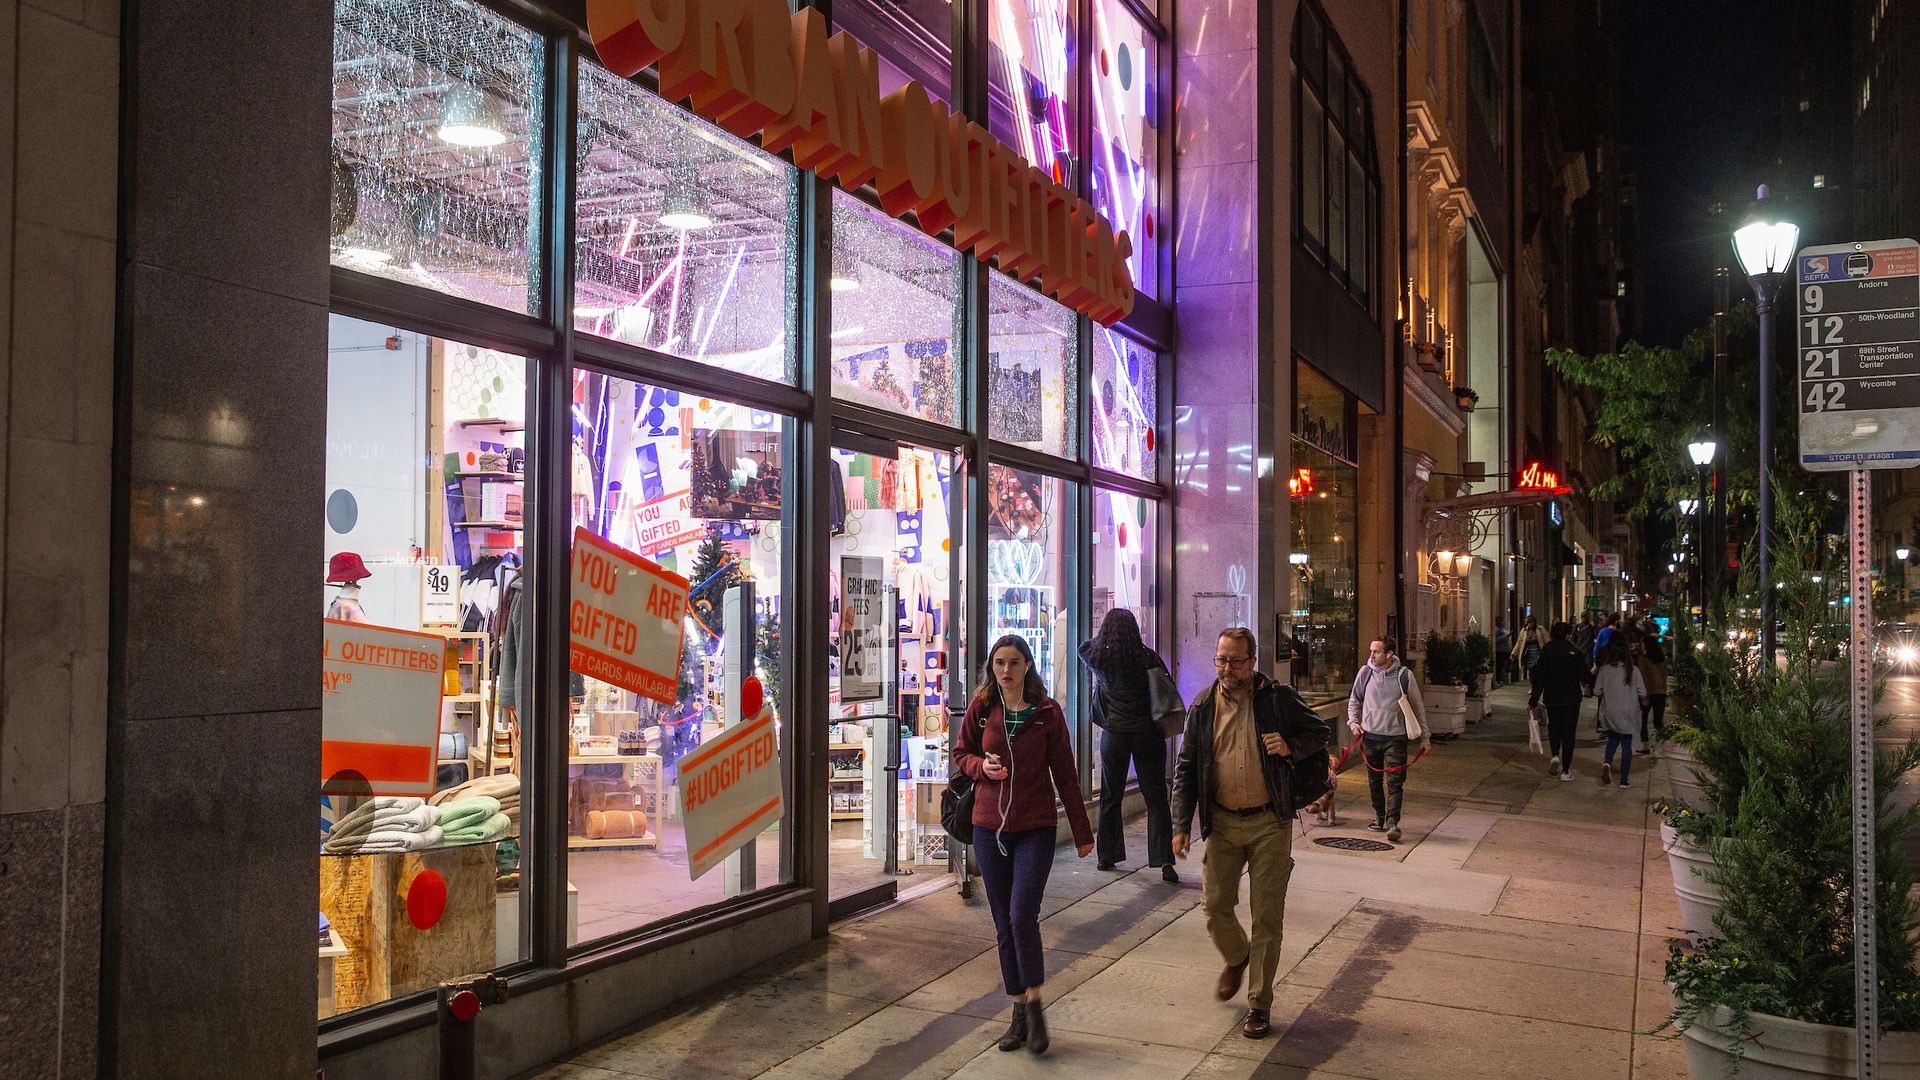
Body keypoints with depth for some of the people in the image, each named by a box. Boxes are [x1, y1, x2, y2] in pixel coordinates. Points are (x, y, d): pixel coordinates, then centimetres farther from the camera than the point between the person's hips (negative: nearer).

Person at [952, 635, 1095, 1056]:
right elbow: (961, 753, 13)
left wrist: (1082, 832, 2)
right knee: (1004, 924, 8)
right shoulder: (980, 709, 1)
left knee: (1023, 916, -15)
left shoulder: (1047, 712, -3)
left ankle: (1034, 1004, 3)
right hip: (989, 827, 3)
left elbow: (1065, 773, 1)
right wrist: (982, 766, -10)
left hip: (1035, 829, -2)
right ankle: (1020, 1010, 19)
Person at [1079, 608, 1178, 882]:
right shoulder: (1147, 657, -6)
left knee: (1110, 797, 14)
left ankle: (1106, 856, 22)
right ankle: (1164, 861, -4)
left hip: (1114, 734, 1)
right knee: (1156, 798, 2)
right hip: (1147, 733, -1)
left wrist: (1106, 634, 29)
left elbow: (1084, 649, 22)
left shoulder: (1100, 658, -1)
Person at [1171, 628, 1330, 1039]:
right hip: (1221, 823, 2)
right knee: (1215, 907, 4)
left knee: (1267, 917, 1)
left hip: (1269, 823, -2)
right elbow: (1186, 769, 5)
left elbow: (1320, 732, 10)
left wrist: (1291, 746, -12)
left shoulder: (1277, 699, -4)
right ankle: (1236, 958, 37)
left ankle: (1259, 1004, 15)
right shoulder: (1203, 707, 1)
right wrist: (1181, 826, -1)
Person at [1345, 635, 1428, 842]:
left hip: (1395, 737, -3)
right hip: (1370, 736, 3)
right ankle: (1379, 816, 27)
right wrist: (1354, 722, -2)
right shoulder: (1365, 672, -1)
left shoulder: (1404, 675, -6)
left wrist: (1424, 736, 4)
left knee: (1394, 782, -8)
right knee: (1374, 780, 12)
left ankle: (1392, 823, -8)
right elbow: (1354, 700, 13)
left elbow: (1418, 706, 3)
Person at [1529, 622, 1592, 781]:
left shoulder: (1546, 652, -4)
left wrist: (1533, 700, 2)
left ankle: (1555, 755, -2)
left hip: (1551, 698, 2)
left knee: (1554, 726, 22)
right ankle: (1565, 771, 5)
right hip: (1571, 698, -2)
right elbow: (1585, 677, -5)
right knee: (1568, 732, 5)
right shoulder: (1575, 653, -10)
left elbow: (1539, 678, -3)